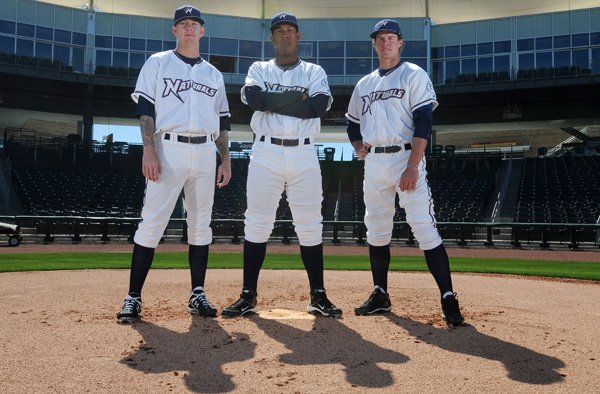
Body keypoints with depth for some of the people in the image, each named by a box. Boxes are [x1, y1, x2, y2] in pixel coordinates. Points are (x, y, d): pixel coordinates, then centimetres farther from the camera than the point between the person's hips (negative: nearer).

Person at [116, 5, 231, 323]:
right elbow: (145, 109, -1)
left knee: (201, 224, 5)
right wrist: (149, 151, -13)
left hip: (205, 153, 4)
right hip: (168, 150, -4)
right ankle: (133, 297, -3)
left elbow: (222, 122, 18)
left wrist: (226, 160, 9)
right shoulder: (157, 63, 8)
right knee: (152, 222, -8)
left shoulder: (214, 75, 19)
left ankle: (197, 294, 13)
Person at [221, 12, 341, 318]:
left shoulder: (314, 72, 12)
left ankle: (318, 297, 10)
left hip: (304, 155, 0)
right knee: (257, 223, -1)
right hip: (266, 153, 0)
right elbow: (253, 99, -10)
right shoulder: (259, 69, 13)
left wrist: (272, 101, -8)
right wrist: (298, 98, -10)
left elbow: (320, 106, -10)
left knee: (310, 225, 2)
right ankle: (248, 296, 7)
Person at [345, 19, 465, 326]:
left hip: (404, 158, -6)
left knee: (424, 228, -12)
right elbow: (352, 123, 28)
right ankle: (380, 295, 20)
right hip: (373, 163, 6)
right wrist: (358, 148, 7)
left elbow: (423, 122, -10)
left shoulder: (414, 75, 0)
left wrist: (412, 166, -19)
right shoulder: (364, 84, 18)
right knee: (376, 229, 9)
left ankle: (448, 298, -7)